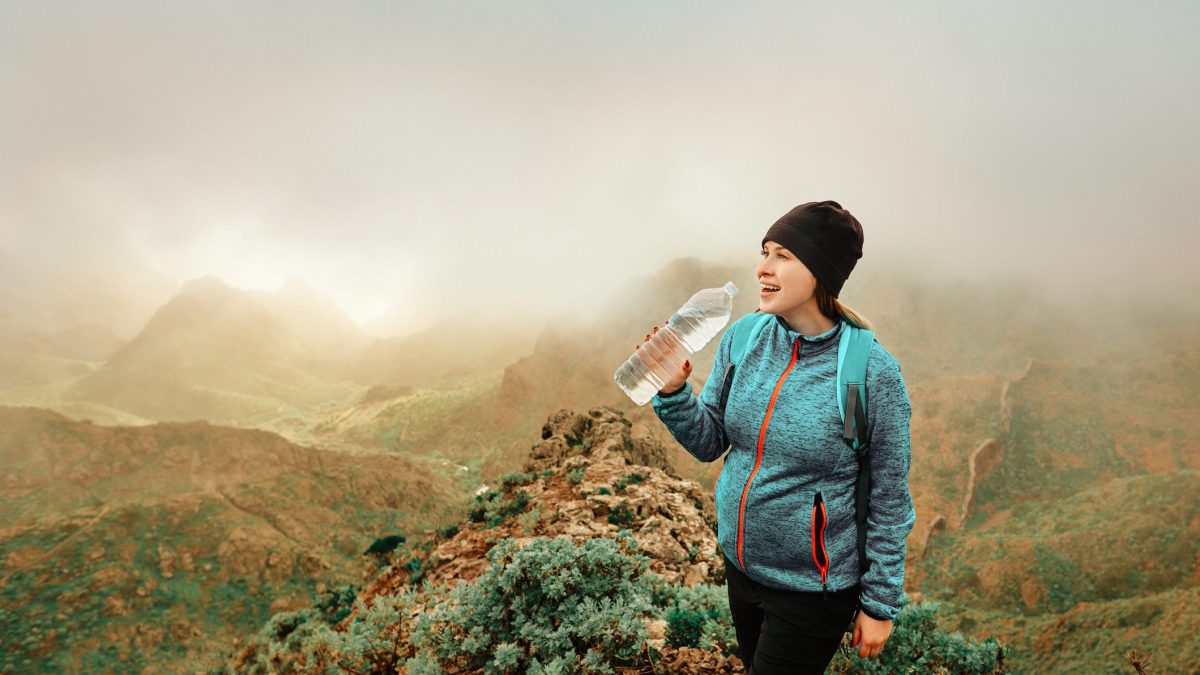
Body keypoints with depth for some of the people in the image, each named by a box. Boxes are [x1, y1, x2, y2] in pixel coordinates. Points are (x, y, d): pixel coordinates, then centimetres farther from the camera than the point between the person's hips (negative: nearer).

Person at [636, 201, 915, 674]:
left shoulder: (872, 372, -21)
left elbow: (888, 502, -12)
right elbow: (709, 443, -1)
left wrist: (880, 604, -6)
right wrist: (673, 391, -19)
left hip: (813, 591, -5)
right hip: (740, 565, 5)